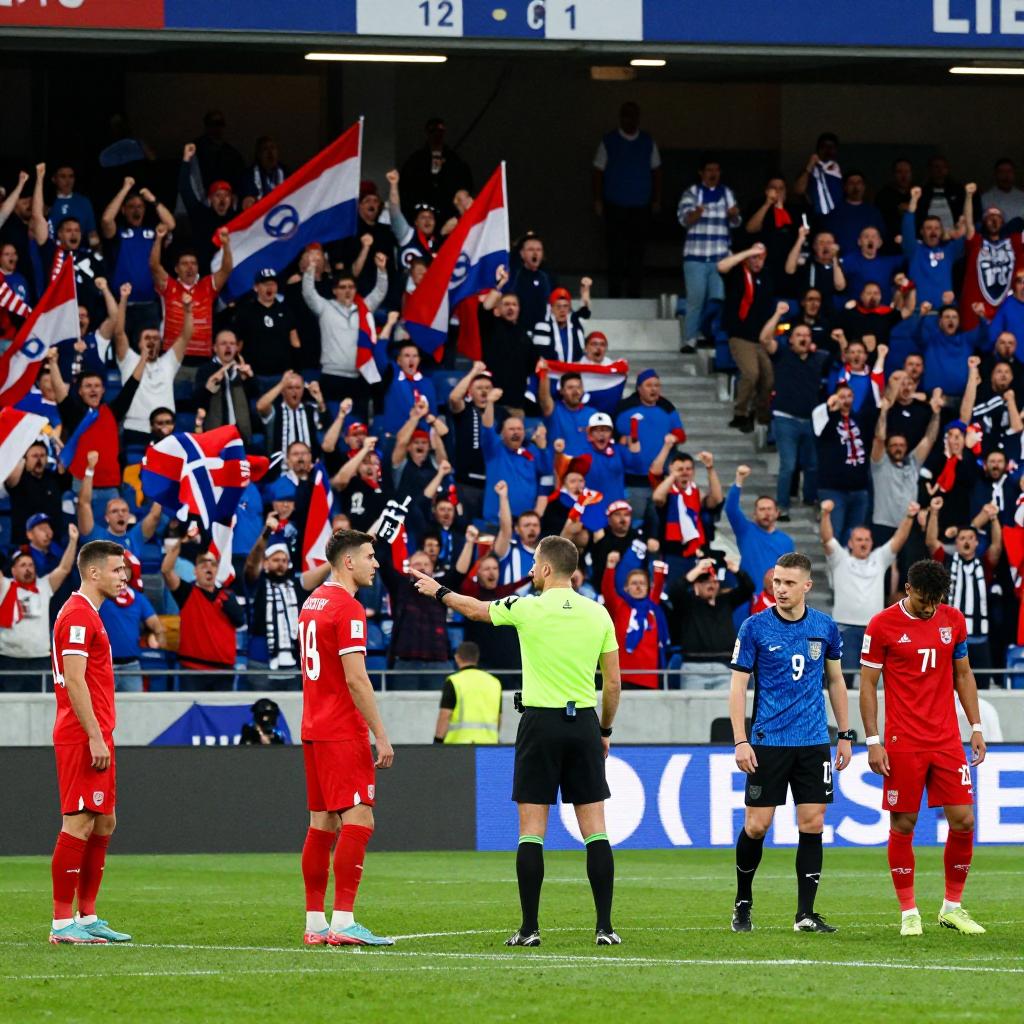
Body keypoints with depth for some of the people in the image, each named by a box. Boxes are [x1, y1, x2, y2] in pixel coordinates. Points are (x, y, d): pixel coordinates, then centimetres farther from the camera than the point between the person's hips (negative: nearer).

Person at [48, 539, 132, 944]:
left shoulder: (88, 614, 19)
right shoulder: (78, 615, -13)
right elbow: (75, 682, -19)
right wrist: (95, 738, -21)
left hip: (94, 737, 11)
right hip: (83, 738, -11)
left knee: (104, 823, 12)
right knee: (79, 823, -10)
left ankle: (88, 917, 15)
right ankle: (62, 922, -9)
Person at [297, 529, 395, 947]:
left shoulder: (312, 602, 15)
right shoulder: (347, 608, -14)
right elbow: (356, 679, -19)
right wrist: (381, 736, -15)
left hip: (314, 730, 9)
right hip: (343, 732, -9)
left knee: (323, 824, 10)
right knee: (358, 821, -10)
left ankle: (315, 923, 10)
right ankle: (343, 923, -16)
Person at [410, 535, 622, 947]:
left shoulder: (527, 608, -5)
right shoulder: (598, 613, 3)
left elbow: (476, 609, 14)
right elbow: (614, 683, 7)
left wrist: (438, 591, 32)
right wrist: (605, 730, 21)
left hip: (540, 723, -3)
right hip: (583, 723, 3)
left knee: (531, 831, 1)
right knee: (595, 830, 3)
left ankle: (530, 928, -1)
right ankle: (605, 926, -3)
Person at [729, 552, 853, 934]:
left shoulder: (825, 627, 5)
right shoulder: (755, 627, -4)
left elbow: (835, 681, 16)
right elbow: (738, 686, -3)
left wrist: (845, 735, 13)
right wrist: (740, 741, -11)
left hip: (814, 744, 2)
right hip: (767, 743, -2)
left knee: (812, 824, -2)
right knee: (756, 826, -2)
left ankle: (805, 914, 3)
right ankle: (742, 903, 18)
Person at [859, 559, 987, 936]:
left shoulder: (953, 620, 6)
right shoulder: (883, 625, -5)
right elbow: (868, 683, -2)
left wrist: (976, 727, 10)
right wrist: (873, 741, -7)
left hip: (947, 741, 3)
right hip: (903, 745, -3)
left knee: (963, 820, -2)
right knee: (903, 825, 0)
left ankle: (953, 907, 12)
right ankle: (908, 912, 9)